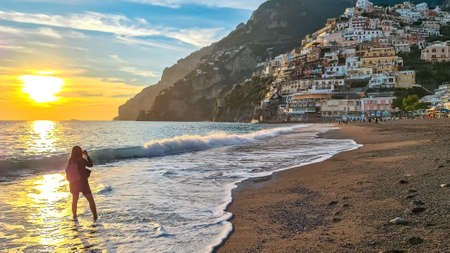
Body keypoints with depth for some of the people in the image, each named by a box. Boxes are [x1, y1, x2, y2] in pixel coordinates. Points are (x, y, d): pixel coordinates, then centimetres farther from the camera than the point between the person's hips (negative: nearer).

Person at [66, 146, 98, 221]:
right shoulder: (82, 160, -17)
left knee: (74, 200, 23)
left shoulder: (70, 161, -5)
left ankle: (74, 216, 32)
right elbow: (90, 165, -2)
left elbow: (67, 171, 7)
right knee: (91, 200, 5)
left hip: (73, 184, 5)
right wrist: (87, 155, 3)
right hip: (83, 183, -4)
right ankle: (95, 217, 1)